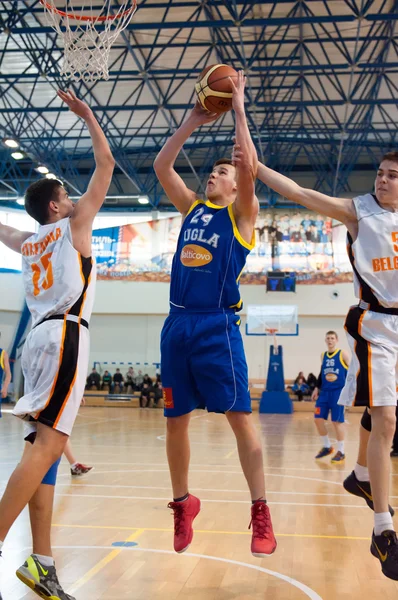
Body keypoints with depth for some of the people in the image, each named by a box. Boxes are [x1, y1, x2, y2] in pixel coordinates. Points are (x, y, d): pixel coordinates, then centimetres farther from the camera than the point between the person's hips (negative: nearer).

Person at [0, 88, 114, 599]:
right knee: (48, 442, -15)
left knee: (43, 443, 2)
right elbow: (106, 162, 10)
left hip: (41, 336, 8)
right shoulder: (73, 223, 8)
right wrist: (87, 115, 21)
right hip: (64, 335, -8)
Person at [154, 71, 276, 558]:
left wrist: (239, 109, -4)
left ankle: (261, 514, 2)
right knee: (176, 422, 8)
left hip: (217, 325, -5)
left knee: (239, 417, -6)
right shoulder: (192, 208, 18)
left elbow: (250, 165, -11)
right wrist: (194, 120, 12)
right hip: (177, 324, 5)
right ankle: (182, 504, 24)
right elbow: (161, 166, 14)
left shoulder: (241, 214, 4)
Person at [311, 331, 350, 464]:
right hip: (324, 392, 6)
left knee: (337, 421, -5)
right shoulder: (323, 356, 13)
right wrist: (317, 388, 15)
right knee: (318, 419, 1)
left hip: (338, 391, -6)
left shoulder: (343, 354, -4)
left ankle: (341, 452, 6)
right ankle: (327, 446, 19)